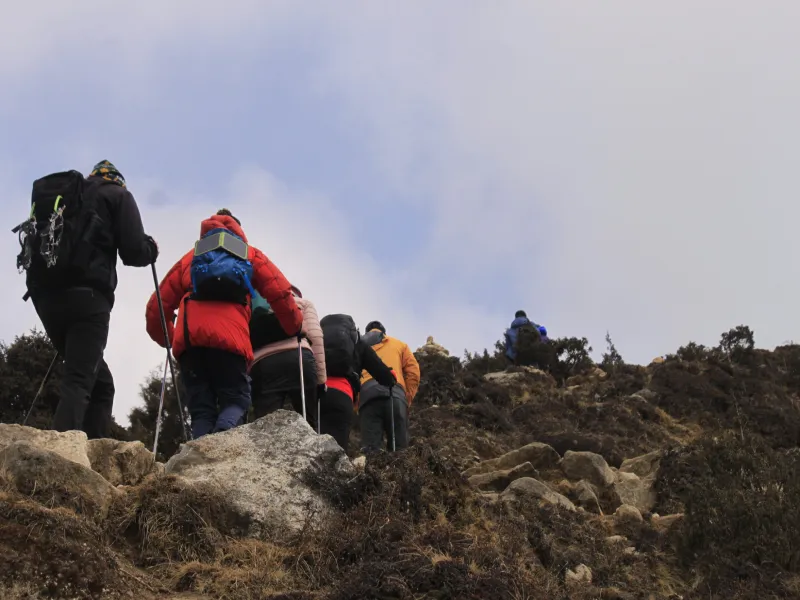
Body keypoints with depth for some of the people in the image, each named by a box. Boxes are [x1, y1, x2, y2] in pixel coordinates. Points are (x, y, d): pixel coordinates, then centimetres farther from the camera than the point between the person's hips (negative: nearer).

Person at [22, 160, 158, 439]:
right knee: (79, 380, -15)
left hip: (44, 293, 6)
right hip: (87, 296, -6)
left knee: (100, 380, 15)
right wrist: (151, 248, 20)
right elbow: (134, 252, 0)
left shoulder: (52, 193, 28)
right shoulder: (117, 195, 10)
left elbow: (39, 245, 25)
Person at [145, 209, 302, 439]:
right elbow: (280, 292, 9)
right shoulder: (249, 254, 26)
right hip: (228, 338, -2)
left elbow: (158, 306, 27)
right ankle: (223, 435, -31)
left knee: (201, 408, 4)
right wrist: (295, 329, 22)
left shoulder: (190, 257, 32)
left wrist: (167, 338, 43)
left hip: (188, 338, 2)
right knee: (236, 399, 3)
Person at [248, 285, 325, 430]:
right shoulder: (303, 303, 27)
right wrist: (321, 378, 5)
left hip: (261, 364, 2)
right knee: (308, 425, 4)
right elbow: (315, 336, 8)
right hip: (297, 357, -2)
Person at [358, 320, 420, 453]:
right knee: (399, 449, -4)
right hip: (395, 394, 0)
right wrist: (407, 399, 15)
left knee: (370, 450, -10)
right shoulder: (399, 345, 31)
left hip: (366, 395, 1)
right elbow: (413, 372, 16)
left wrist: (355, 406, 16)